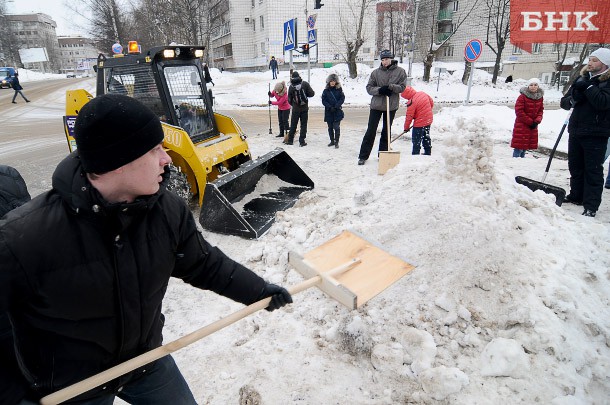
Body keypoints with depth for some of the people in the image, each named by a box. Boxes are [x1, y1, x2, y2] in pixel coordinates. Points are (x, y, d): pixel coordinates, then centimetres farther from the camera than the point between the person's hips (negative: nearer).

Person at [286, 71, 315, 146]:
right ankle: (302, 141, 3)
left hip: (295, 109, 1)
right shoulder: (305, 84, -8)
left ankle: (290, 140, 18)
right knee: (303, 125, 6)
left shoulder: (291, 87, -4)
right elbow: (311, 94, -9)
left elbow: (289, 99, 1)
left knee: (293, 125, 12)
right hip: (304, 108, -1)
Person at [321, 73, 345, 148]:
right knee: (330, 127, 10)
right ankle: (332, 141, 23)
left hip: (337, 112, -2)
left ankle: (336, 142, -2)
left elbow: (342, 98, -3)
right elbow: (323, 101, 0)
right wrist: (330, 107, -13)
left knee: (336, 127, -8)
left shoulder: (339, 89, 0)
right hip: (329, 112, 2)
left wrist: (336, 106, -14)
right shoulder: (326, 90, 3)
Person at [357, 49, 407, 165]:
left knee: (386, 132, 11)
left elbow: (402, 87, -3)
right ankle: (363, 156, 5)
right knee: (371, 131, -1)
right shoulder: (376, 72, 0)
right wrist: (380, 90, -18)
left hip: (391, 106, 1)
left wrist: (390, 87, -20)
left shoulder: (400, 71, -1)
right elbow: (369, 87, -1)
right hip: (376, 105, -1)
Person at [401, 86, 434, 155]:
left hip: (419, 124, -9)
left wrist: (406, 127, -3)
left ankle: (415, 154, 6)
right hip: (429, 120, 9)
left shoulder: (411, 102, -22)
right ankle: (428, 153, 31)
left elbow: (409, 116, -16)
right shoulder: (423, 93, 0)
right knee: (426, 138, 21)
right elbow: (431, 103, 13)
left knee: (416, 141, 2)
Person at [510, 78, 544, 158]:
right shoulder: (522, 97, -13)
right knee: (518, 147, -8)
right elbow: (519, 111, -14)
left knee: (525, 147, 13)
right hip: (521, 125, -5)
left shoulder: (540, 97, 5)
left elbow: (540, 110, 10)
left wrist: (537, 121, -7)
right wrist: (530, 121, -13)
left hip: (533, 126, 6)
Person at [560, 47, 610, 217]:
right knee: (575, 166, 15)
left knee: (593, 170, -3)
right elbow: (564, 102, 8)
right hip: (576, 131, 6)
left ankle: (591, 206, -1)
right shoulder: (581, 78, 11)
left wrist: (588, 87, -17)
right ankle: (576, 196, 30)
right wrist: (574, 98, -12)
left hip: (596, 134, -6)